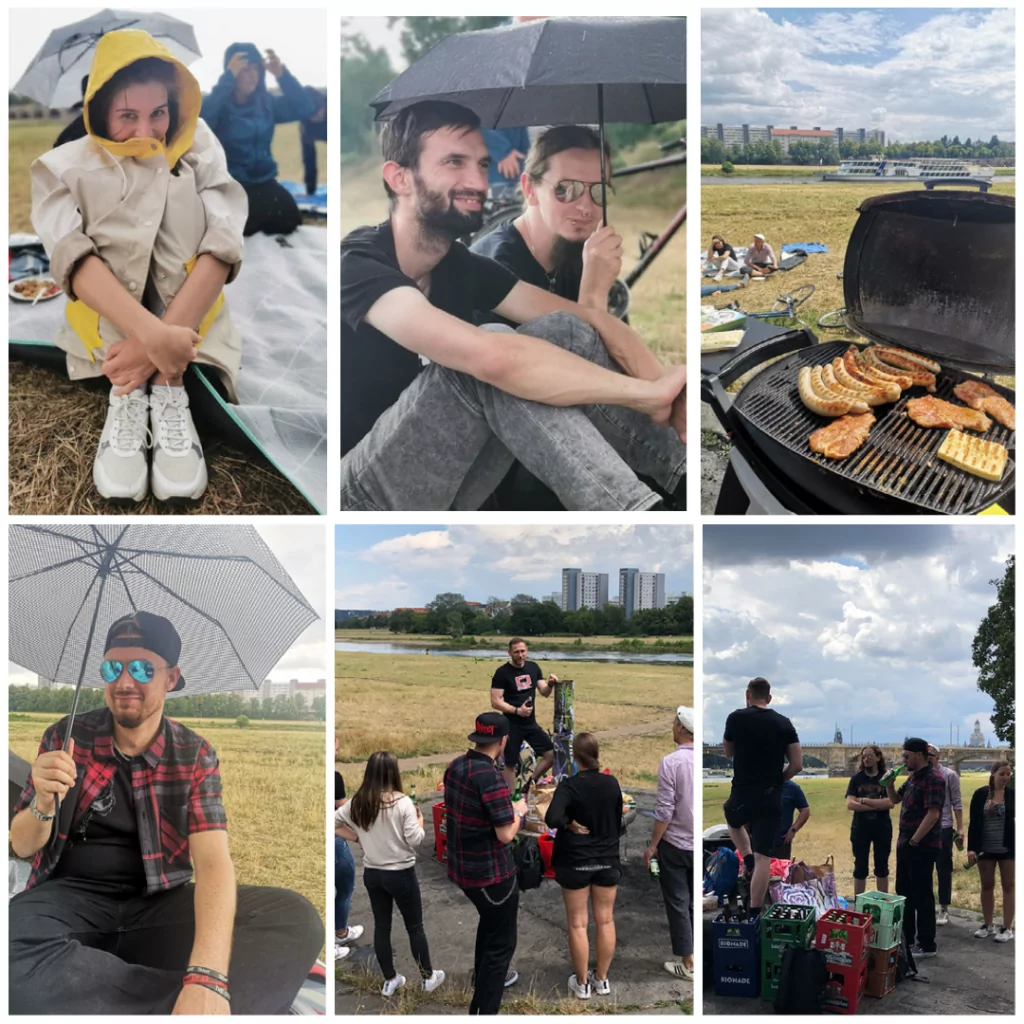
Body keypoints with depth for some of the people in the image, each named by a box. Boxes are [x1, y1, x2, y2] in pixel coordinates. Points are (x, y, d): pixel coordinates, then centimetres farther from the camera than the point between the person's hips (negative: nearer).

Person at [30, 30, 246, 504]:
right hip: (106, 330, -1)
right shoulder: (64, 168, -1)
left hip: (188, 323, 1)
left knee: (176, 193, -20)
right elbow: (71, 256, -20)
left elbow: (222, 248, -13)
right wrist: (153, 334, -38)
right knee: (119, 217, -22)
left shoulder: (198, 149, 2)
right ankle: (124, 397, -30)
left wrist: (169, 333, -30)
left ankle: (167, 393, -28)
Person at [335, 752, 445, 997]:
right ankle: (428, 977, 25)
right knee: (415, 926, 12)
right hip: (401, 874, -4)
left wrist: (356, 837, 6)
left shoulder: (357, 803, -5)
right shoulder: (403, 803, -19)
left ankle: (390, 981, 25)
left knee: (381, 926, 15)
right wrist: (420, 822, 2)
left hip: (372, 873, 4)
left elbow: (332, 823, -1)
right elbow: (414, 841, -17)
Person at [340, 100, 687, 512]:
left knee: (565, 333, -9)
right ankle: (637, 511, -28)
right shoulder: (357, 267, -21)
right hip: (360, 493, -7)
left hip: (438, 491, 7)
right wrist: (649, 392, -31)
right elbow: (493, 358, -36)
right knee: (487, 366, -31)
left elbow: (591, 321, -3)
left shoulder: (462, 265, 4)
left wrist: (668, 393, -23)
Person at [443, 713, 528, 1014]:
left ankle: (487, 977, 51)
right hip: (491, 871, -9)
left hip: (461, 865, 9)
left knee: (489, 921, 32)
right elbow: (506, 834, -24)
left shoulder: (455, 766, -1)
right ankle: (483, 1010, 6)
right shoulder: (491, 777, -27)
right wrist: (519, 811, -6)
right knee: (501, 940, 5)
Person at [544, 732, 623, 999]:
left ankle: (582, 984, 18)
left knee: (578, 924, 8)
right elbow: (618, 822, 4)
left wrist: (571, 825, -14)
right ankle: (602, 980, 24)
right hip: (608, 861, 4)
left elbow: (552, 819, -31)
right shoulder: (612, 783, -5)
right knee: (605, 921, 14)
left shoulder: (569, 785, -17)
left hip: (575, 862, -3)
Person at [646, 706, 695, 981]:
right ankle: (695, 955, 20)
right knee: (695, 902, 15)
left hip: (675, 844, -4)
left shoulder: (671, 762, -17)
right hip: (700, 845, 4)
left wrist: (652, 845, -6)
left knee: (678, 903, 6)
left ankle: (688, 964, 10)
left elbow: (664, 810, -17)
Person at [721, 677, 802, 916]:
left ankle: (747, 860, 15)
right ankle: (754, 913, 1)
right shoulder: (784, 723, 2)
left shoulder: (736, 718, -4)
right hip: (772, 798, 1)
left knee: (733, 822, 35)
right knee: (763, 856, 4)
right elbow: (797, 765, 1)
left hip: (743, 794, -1)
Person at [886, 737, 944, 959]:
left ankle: (927, 945, 5)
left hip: (922, 846, -10)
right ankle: (906, 938, 28)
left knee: (922, 895, -3)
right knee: (904, 892, 17)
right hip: (906, 844, 10)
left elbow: (932, 815, -24)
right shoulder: (913, 777, 12)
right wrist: (889, 784, 4)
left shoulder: (933, 779, -18)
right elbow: (895, 799, 24)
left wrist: (915, 840, -20)